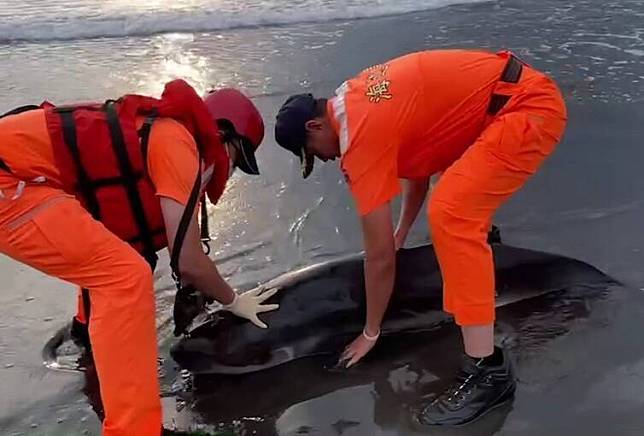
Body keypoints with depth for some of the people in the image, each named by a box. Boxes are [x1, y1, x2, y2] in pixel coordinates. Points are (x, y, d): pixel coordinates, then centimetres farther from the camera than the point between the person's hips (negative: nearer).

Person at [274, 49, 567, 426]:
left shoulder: (361, 135, -18)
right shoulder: (357, 98, 9)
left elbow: (380, 256, -14)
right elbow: (417, 148, 24)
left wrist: (370, 334, -1)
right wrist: (402, 234, 31)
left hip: (531, 109, -11)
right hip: (526, 94, 11)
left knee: (451, 215, -23)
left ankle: (488, 369, -17)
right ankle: (477, 236, 64)